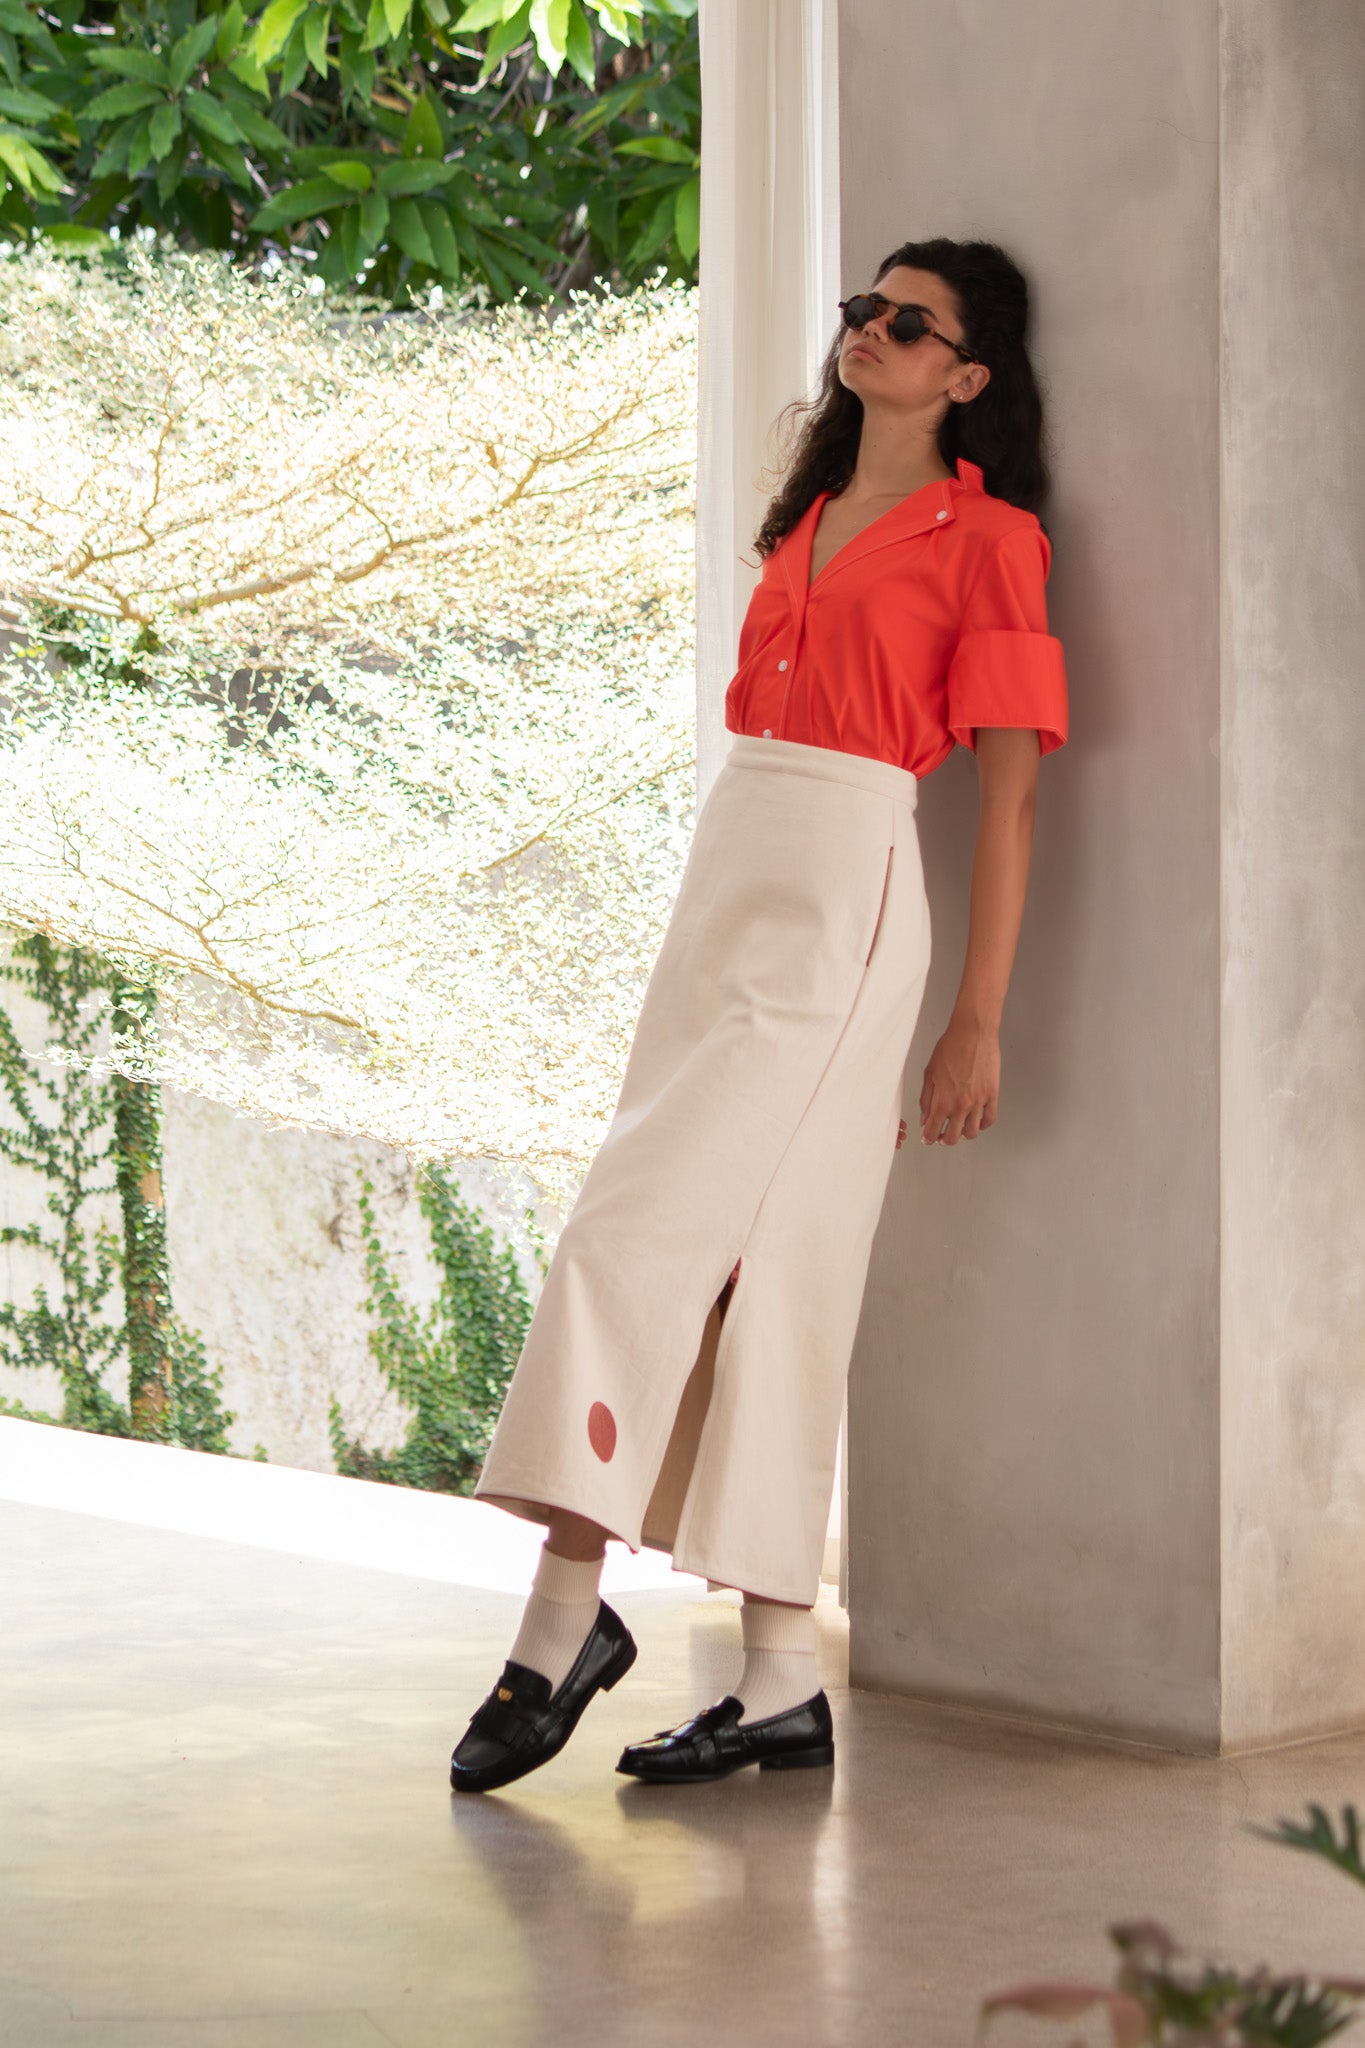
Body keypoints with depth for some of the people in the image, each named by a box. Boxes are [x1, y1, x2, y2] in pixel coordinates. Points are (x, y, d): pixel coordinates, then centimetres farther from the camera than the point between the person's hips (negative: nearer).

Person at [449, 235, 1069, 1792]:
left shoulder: (985, 538, -2)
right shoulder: (811, 518, 20)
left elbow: (1010, 790, -6)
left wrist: (980, 1020, -10)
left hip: (840, 903, -8)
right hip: (723, 879, 8)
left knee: (633, 1234, -16)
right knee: (749, 1276, 4)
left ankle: (566, 1611, -12)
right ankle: (781, 1683, 7)